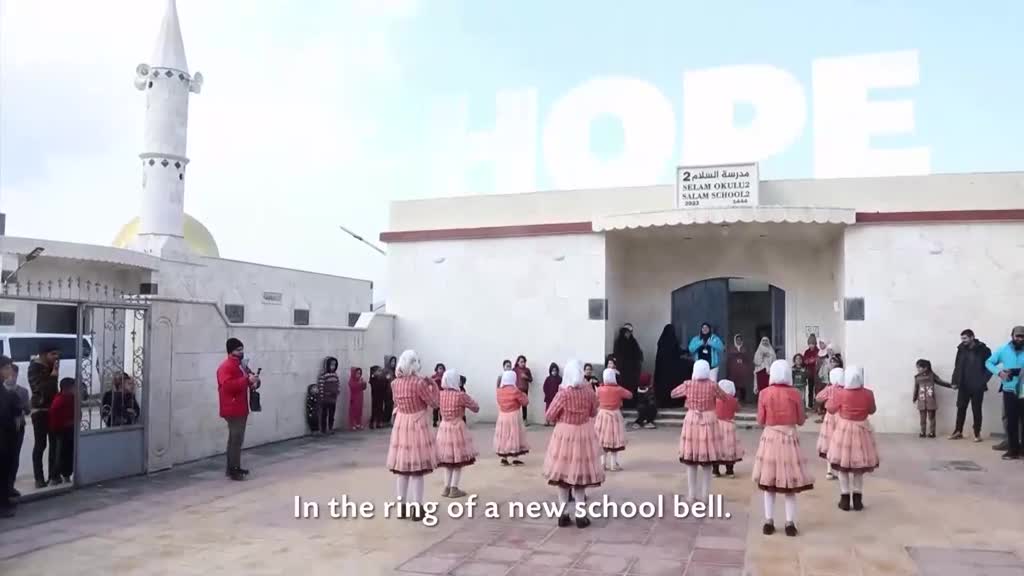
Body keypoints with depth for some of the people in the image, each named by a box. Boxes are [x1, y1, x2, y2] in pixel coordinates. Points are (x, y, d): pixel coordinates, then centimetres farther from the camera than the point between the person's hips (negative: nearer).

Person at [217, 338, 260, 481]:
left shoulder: (240, 365, 17)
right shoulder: (225, 367, -14)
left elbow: (243, 381, 28)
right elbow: (228, 385, -29)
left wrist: (254, 382, 5)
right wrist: (247, 379, -31)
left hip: (241, 408, 10)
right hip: (233, 410, -10)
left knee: (235, 439, 14)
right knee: (236, 439, -12)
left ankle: (234, 468, 21)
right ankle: (233, 470, -10)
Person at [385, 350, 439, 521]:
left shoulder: (395, 383, 2)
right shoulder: (419, 382, -17)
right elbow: (434, 403, -9)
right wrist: (433, 385, 6)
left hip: (400, 427, 6)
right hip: (417, 427, -6)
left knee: (402, 469, 13)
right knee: (417, 469, 0)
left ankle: (402, 507, 18)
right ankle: (417, 509, 2)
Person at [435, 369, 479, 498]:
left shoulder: (440, 395, -2)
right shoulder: (461, 395, -15)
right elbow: (476, 408, -5)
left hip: (443, 428, 5)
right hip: (457, 428, -5)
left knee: (448, 460, 15)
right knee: (459, 460, 4)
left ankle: (447, 487, 17)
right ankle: (454, 489, 3)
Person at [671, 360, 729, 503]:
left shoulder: (688, 384, -5)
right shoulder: (712, 385, -8)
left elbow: (673, 394, 11)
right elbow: (725, 398, 8)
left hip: (692, 422, 1)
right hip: (708, 422, -1)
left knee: (691, 462, 8)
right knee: (707, 462, 7)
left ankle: (692, 495, 12)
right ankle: (705, 495, 9)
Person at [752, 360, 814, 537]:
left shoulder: (764, 394, -6)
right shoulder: (795, 394, -5)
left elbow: (760, 420, -1)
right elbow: (800, 421, 1)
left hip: (770, 438, 0)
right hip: (789, 438, 0)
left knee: (769, 482, 8)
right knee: (789, 483, 7)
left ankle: (769, 522, 10)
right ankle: (790, 524, 8)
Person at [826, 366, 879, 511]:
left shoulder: (840, 393, -15)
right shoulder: (868, 393, -11)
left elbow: (830, 409, -1)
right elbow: (871, 410, 7)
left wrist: (834, 394, 10)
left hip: (844, 430, -1)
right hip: (861, 430, 1)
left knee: (843, 468, 10)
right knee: (859, 467, 14)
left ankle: (845, 500, 12)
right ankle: (858, 500, 17)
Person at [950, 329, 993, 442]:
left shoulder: (983, 350, -7)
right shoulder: (961, 350, 5)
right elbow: (957, 367, 10)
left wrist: (983, 380, -11)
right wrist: (955, 381, 4)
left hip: (977, 386, -4)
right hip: (963, 386, 4)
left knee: (976, 410, 4)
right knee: (961, 408, 7)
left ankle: (977, 433, 14)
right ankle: (958, 431, 16)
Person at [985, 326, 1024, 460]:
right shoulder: (1003, 350, 3)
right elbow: (988, 362, 10)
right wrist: (999, 372, -8)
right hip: (1010, 391, 2)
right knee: (1011, 421, 6)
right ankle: (1013, 450, 14)